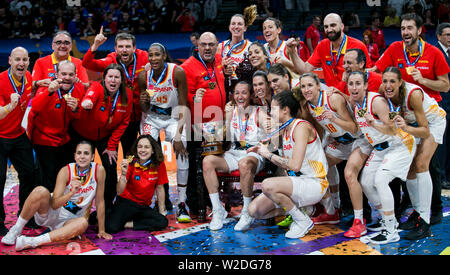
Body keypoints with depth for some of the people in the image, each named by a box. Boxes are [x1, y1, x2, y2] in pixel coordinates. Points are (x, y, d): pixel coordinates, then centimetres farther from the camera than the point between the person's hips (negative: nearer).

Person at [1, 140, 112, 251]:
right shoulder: (66, 171, -14)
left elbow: (99, 201, -5)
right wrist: (72, 193, -37)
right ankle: (16, 229, -14)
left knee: (83, 223, -36)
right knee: (40, 191, -31)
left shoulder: (99, 170, -11)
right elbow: (54, 204, -19)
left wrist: (101, 230, -4)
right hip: (52, 212, -1)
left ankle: (32, 241, -38)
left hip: (69, 220, 1)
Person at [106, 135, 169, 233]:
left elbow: (159, 188, 3)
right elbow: (119, 192, -19)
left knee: (163, 222, -23)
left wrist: (162, 211, 3)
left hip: (144, 206, 3)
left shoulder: (159, 165, -8)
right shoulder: (131, 163, -13)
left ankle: (129, 224, -8)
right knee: (112, 228, -28)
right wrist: (124, 173, -34)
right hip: (126, 202, -3)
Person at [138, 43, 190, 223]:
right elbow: (145, 110, -2)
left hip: (173, 117, -2)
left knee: (182, 153, -22)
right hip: (152, 117, 2)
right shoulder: (143, 76, -12)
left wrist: (178, 135, -23)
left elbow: (182, 106, -17)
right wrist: (143, 103, -27)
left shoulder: (177, 72, -20)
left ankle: (182, 204, -13)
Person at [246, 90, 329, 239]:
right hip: (296, 181, 9)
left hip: (313, 184, -9)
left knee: (268, 185, -33)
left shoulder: (301, 127, -15)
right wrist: (261, 151, 9)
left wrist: (269, 154, -13)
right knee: (254, 210, -3)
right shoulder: (285, 129, 13)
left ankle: (303, 221, -12)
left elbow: (295, 165, -25)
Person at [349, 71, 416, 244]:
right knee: (366, 183, 5)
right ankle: (389, 221, 24)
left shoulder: (376, 101, -24)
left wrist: (374, 124, -39)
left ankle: (391, 232, -17)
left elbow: (393, 130, -25)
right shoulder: (355, 103, 0)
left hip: (399, 144, -9)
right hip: (380, 147, 9)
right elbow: (356, 127, 17)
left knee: (380, 179, -24)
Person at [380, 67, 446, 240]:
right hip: (411, 123, 6)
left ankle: (424, 222, -19)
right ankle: (417, 213, 15)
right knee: (408, 167, 0)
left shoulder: (413, 94, -37)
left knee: (421, 165, -19)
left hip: (433, 121, -6)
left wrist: (406, 128, -50)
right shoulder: (383, 92, -22)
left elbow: (425, 131, -34)